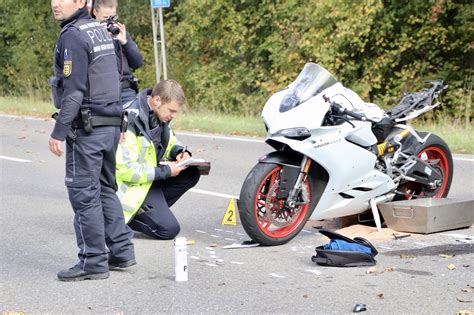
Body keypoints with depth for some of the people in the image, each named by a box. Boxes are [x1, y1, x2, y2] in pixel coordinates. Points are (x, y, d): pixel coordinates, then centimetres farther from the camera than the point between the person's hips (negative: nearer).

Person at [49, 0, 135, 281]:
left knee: (84, 194, -3)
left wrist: (59, 132, -18)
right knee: (106, 189, 17)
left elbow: (73, 90, -20)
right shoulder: (100, 31, 15)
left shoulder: (73, 36, -14)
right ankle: (122, 251, 20)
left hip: (87, 128, -9)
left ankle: (94, 262, 0)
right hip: (111, 125, 9)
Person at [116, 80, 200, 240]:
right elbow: (126, 170, -26)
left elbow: (169, 143, 20)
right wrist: (165, 171, -22)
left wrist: (180, 152, -4)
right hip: (131, 184, -9)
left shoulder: (159, 114, 0)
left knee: (191, 174, -4)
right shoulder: (131, 120, -26)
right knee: (169, 229, -17)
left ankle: (153, 209, 0)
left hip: (151, 174, 9)